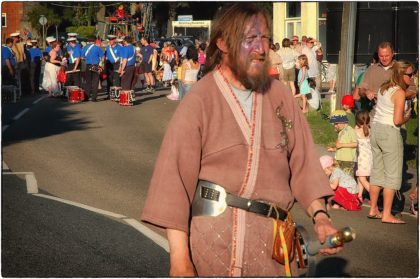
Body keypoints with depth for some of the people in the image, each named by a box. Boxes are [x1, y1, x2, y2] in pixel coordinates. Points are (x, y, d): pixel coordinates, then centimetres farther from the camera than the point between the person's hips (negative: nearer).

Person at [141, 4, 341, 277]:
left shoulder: (279, 95, 6)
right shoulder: (199, 101, -7)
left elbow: (303, 162, 8)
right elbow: (175, 179, -11)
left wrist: (320, 215, -7)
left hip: (272, 243, 4)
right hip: (213, 240, -4)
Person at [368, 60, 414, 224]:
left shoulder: (384, 88, 11)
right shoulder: (399, 93, -14)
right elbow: (397, 121, -18)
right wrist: (407, 118, 1)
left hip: (376, 129, 8)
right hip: (390, 132, -8)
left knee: (377, 171, 15)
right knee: (393, 174, -2)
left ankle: (373, 210, 21)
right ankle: (387, 214, -2)